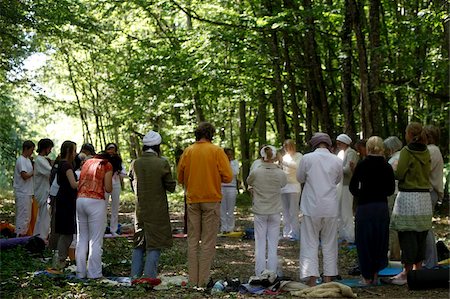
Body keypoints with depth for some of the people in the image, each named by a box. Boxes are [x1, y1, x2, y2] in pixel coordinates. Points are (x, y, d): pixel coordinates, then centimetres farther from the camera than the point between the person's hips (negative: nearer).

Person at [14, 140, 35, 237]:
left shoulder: (27, 160, 16)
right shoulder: (21, 160, -14)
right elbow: (24, 176, -21)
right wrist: (34, 172, -9)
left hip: (28, 193, 10)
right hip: (22, 193, -10)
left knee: (27, 216, 13)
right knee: (23, 215, -8)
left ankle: (24, 234, 19)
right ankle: (19, 234, -4)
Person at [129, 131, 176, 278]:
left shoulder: (135, 164, -1)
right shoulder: (162, 163, -13)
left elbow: (133, 184, 11)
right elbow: (171, 187, -5)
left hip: (140, 210, 4)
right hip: (157, 211, -4)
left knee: (138, 245, 16)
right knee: (154, 245, 3)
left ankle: (135, 276, 17)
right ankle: (149, 277, 2)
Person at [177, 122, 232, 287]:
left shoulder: (188, 151, 2)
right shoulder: (216, 151, -6)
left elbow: (180, 178, 7)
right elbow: (227, 177, -9)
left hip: (192, 200, 3)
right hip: (211, 200, -3)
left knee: (192, 240, 10)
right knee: (208, 241, 2)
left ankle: (193, 279, 11)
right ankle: (203, 280, 0)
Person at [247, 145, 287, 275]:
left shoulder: (255, 173, -12)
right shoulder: (280, 174, -10)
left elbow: (248, 182, 8)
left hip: (260, 212, -1)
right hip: (275, 212, 1)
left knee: (260, 245, 6)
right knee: (273, 245, 8)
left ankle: (260, 275, 7)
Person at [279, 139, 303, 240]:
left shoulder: (298, 156, -2)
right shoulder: (285, 156, 16)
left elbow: (296, 165, -22)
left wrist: (283, 161, -26)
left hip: (293, 186, -6)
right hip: (283, 186, 6)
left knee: (293, 211, -7)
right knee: (285, 212, 8)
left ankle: (294, 233, -4)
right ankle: (286, 232, 13)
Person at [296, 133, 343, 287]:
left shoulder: (307, 158, -7)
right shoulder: (337, 161, 0)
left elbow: (300, 178, 5)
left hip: (312, 207, -2)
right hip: (331, 208, 2)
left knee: (310, 244, 2)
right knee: (329, 244, 13)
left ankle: (312, 281, -2)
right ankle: (328, 278, 17)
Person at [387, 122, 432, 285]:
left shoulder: (407, 151, -11)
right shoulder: (426, 152, 9)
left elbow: (399, 174, -12)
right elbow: (427, 172, 15)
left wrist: (394, 169, 7)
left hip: (408, 196, -7)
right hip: (425, 196, 7)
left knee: (407, 235, -4)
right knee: (421, 235, 11)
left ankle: (407, 273, -3)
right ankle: (418, 269, 18)